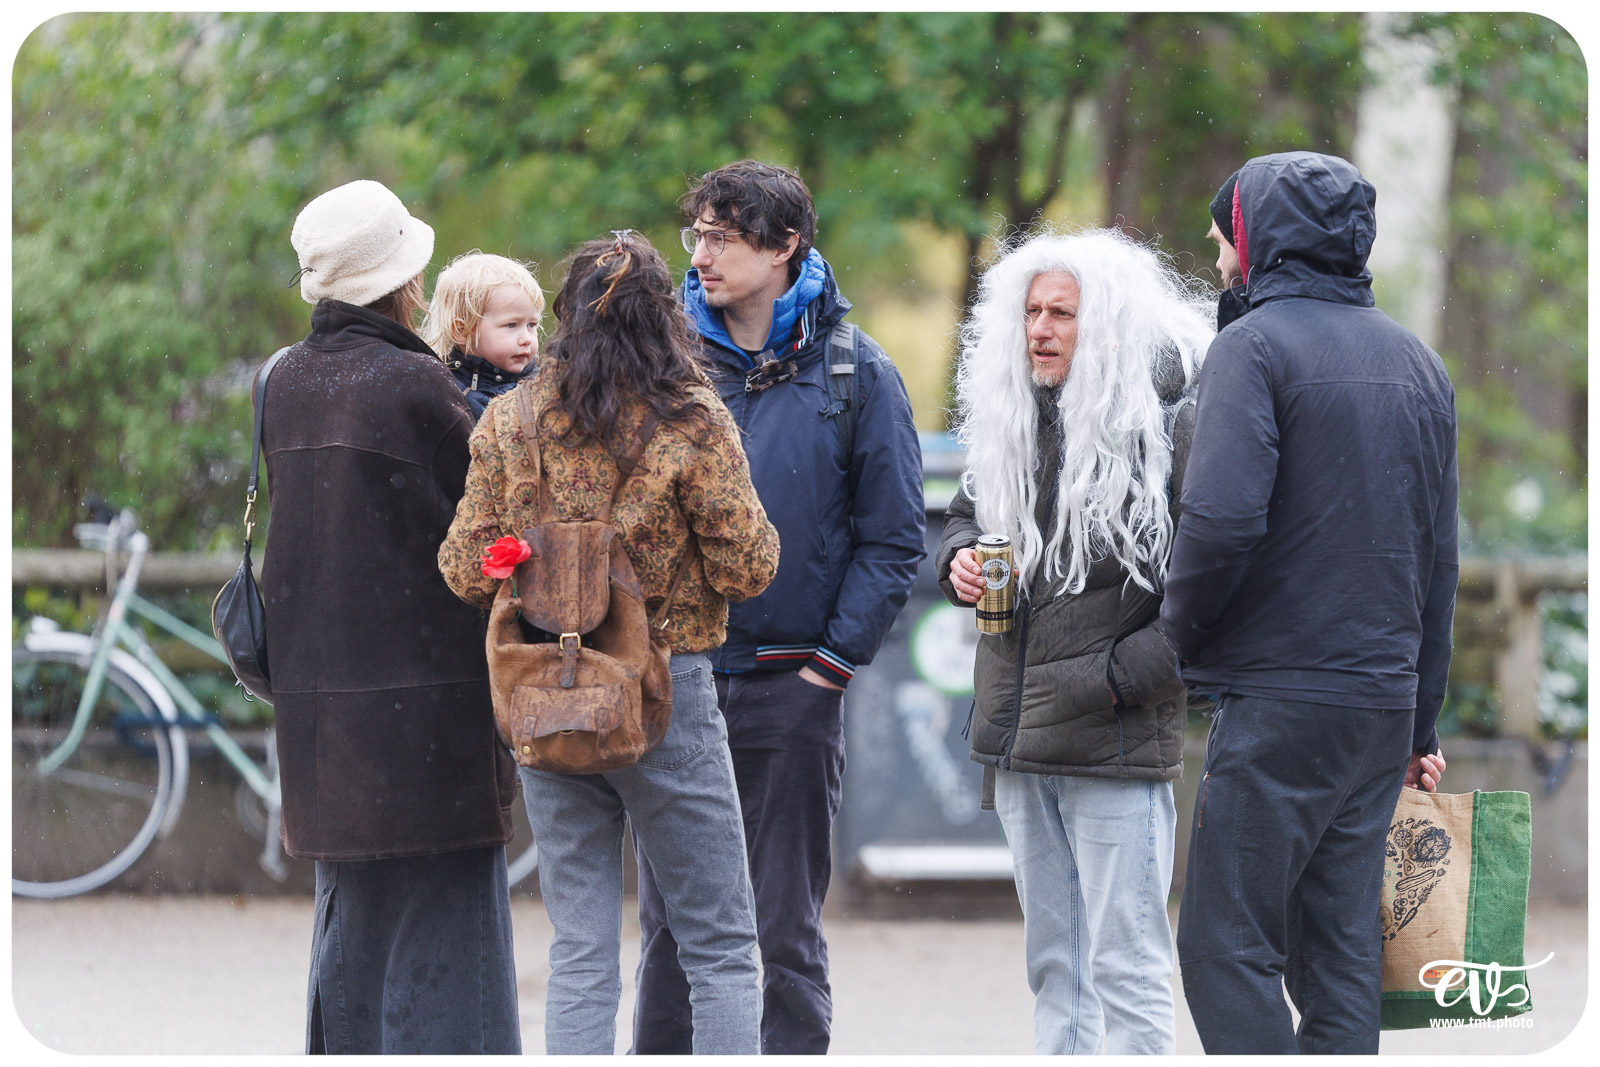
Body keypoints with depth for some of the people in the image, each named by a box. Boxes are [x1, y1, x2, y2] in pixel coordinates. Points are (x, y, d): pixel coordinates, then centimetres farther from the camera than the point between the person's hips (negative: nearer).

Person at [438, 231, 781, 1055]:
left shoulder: (508, 422, 0)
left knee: (580, 955, 8)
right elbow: (746, 568, -7)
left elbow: (467, 571, 2)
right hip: (668, 692, -3)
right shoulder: (692, 424, -9)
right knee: (722, 948, 6)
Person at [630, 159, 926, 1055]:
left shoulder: (856, 374, -1)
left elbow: (893, 540, -1)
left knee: (787, 930, 4)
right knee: (671, 927, 5)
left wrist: (833, 661, -8)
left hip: (792, 687, -2)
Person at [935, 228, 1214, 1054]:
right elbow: (967, 515, 26)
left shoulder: (1174, 419, -11)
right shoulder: (1012, 416, 11)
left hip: (1117, 740, -7)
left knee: (1124, 966, -6)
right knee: (1055, 964, 14)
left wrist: (1120, 677, -18)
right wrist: (959, 564, 3)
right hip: (1018, 737, 8)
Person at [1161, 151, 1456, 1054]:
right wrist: (1421, 724, 21)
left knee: (1228, 945, -4)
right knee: (1342, 954, 9)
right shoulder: (1420, 363, 15)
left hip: (1279, 703, -7)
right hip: (1385, 703, 7)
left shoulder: (1256, 344, -9)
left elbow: (1222, 518, -22)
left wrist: (1183, 627, -3)